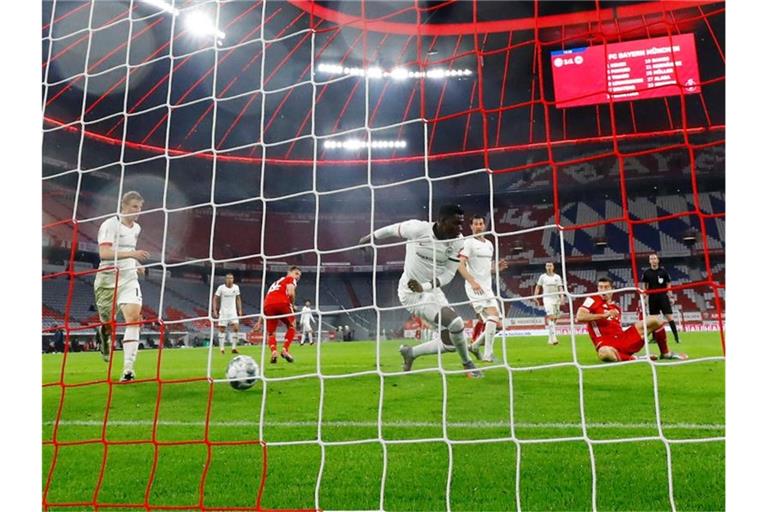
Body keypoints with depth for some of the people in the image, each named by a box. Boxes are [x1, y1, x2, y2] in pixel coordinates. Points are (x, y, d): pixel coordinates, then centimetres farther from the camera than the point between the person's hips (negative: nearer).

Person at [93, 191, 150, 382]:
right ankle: (104, 335, 48)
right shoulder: (110, 224, -9)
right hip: (108, 280, -4)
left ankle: (128, 369, -18)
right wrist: (131, 254, -30)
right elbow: (104, 253, -22)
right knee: (107, 324, 7)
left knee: (134, 317, -16)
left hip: (129, 279, 4)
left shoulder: (136, 228, 13)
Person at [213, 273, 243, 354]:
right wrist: (215, 310, -8)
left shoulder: (236, 287, 2)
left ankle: (234, 348, -3)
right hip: (223, 312, -2)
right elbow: (215, 299, -1)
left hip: (233, 312, 2)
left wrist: (240, 310, 7)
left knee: (236, 328, -10)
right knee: (222, 329, -1)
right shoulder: (221, 288, -7)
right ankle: (221, 348, 7)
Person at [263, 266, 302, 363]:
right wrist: (292, 305, 16)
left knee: (270, 333, 17)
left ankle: (274, 352, -8)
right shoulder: (290, 279, 19)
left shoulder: (276, 282, 38)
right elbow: (291, 293, -3)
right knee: (292, 327, 19)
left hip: (267, 305, 5)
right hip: (282, 303, -5)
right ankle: (285, 350, 5)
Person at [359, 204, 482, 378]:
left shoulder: (457, 242, -9)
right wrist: (368, 238, 14)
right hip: (412, 293, -6)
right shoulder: (417, 228, -21)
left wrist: (425, 286, -25)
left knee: (450, 342, 8)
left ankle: (410, 353, 30)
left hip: (433, 291, 6)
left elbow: (448, 273, -8)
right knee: (455, 323, -23)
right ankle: (467, 364, 4)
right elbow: (392, 230, -3)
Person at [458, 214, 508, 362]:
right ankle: (488, 354, -18)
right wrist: (472, 282, -27)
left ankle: (475, 346, 22)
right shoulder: (468, 242, -5)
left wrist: (498, 267, 3)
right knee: (493, 317, -22)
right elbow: (461, 266, -14)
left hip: (487, 288, 8)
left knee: (497, 325, 4)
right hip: (475, 288, -8)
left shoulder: (489, 244, 18)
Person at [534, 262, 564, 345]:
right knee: (550, 317, -18)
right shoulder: (542, 277, 5)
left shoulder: (557, 277, 9)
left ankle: (551, 338, 18)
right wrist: (535, 297, 0)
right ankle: (553, 337, -25)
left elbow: (560, 288, 4)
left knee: (555, 318, 5)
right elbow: (538, 287, 10)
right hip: (547, 299, -3)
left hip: (556, 299, 3)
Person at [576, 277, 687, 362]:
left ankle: (665, 353, 18)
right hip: (606, 344, -7)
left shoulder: (616, 307, 16)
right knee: (605, 353, -48)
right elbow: (579, 317, -21)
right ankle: (633, 358, -22)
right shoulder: (592, 300, -4)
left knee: (657, 320, 4)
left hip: (624, 338, 7)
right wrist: (604, 315, -23)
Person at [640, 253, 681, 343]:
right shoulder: (646, 272, 5)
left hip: (663, 296, -2)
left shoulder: (663, 271, 2)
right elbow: (643, 285, 12)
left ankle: (676, 336, -9)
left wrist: (670, 296, -5)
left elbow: (668, 284, 4)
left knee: (669, 316, -9)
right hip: (652, 298, 2)